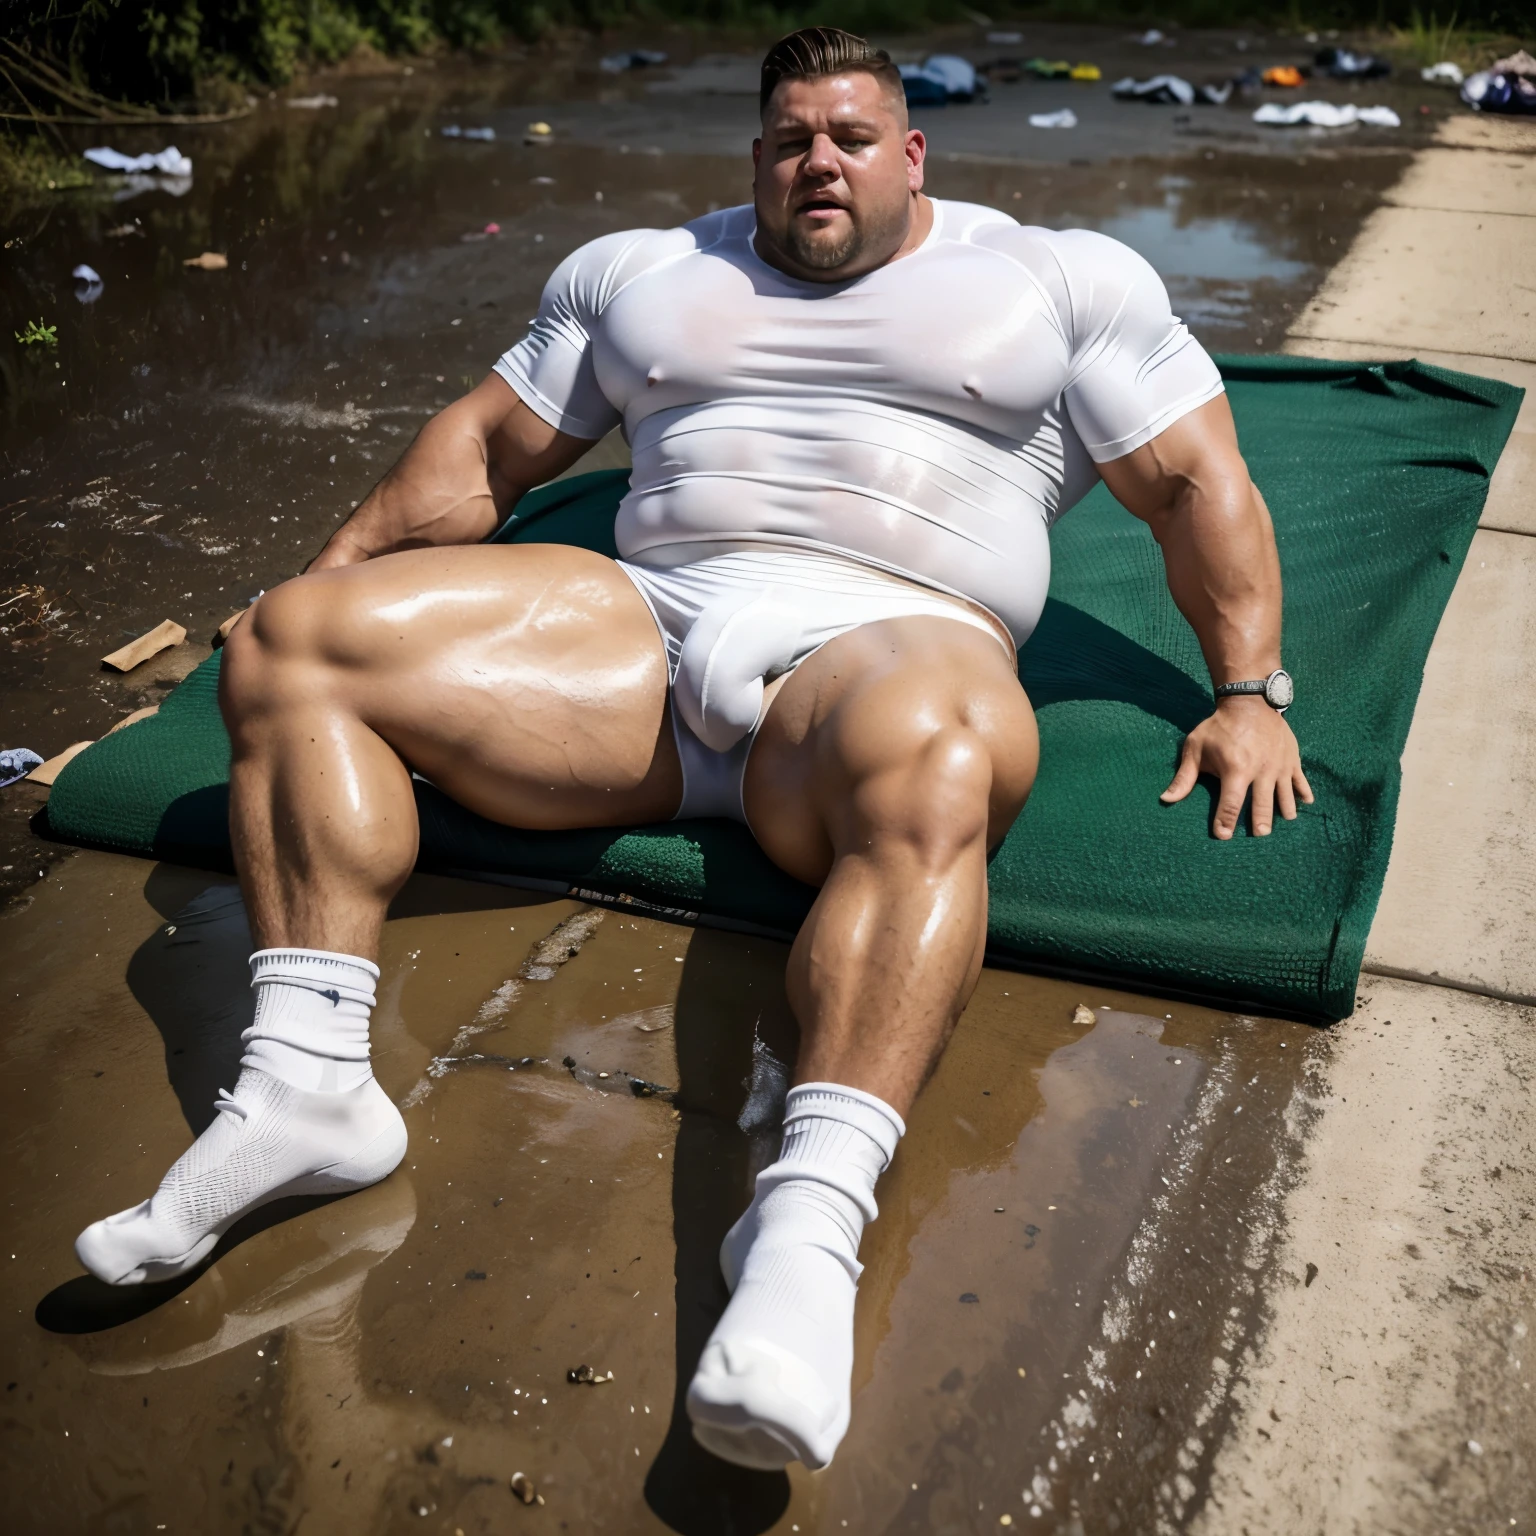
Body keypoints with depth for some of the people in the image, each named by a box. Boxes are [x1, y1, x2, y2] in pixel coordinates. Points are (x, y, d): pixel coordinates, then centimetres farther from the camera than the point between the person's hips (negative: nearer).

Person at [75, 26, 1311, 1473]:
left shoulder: (1065, 279, 18)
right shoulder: (642, 271, 26)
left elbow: (1198, 482, 13)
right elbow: (488, 443, 28)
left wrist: (1247, 690, 0)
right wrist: (329, 582, 20)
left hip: (893, 642, -3)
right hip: (642, 626, 4)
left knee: (929, 771, -42)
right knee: (284, 645, -13)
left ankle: (807, 1222, -49)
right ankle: (306, 1083, -23)